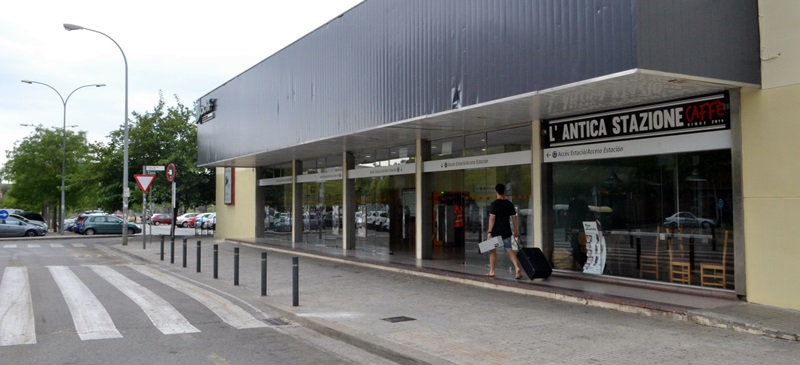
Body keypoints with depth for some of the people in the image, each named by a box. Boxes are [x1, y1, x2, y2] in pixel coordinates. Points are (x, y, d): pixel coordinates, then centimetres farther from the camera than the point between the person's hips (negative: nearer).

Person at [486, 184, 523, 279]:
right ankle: (517, 268, -11)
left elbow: (492, 218, -14)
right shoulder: (510, 204, 4)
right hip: (506, 231, 4)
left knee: (493, 250, 11)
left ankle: (491, 271, 16)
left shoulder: (494, 204, -11)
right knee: (509, 250, 6)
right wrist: (516, 230, 15)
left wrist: (489, 231, -12)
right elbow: (514, 217, 7)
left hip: (496, 231, -4)